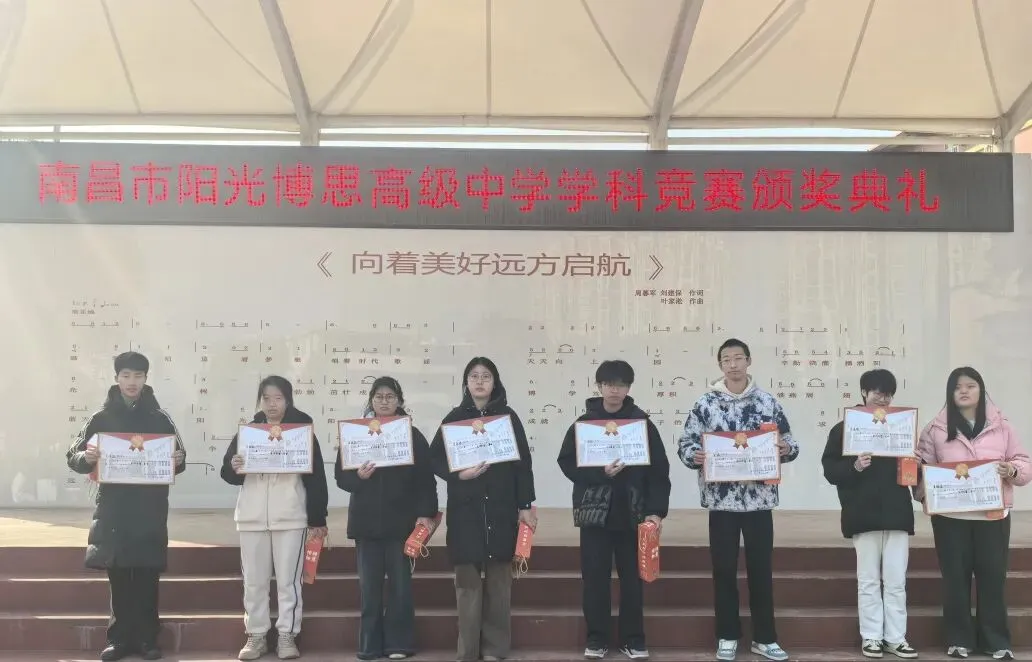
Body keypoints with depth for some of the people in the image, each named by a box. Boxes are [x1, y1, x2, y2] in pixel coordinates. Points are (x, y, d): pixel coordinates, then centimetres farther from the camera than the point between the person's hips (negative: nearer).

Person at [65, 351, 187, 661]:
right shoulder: (101, 418, 5)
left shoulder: (160, 418, 5)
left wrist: (178, 461, -16)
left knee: (147, 576, 3)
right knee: (118, 576, 4)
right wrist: (86, 457, -19)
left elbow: (178, 460, 7)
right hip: (113, 508, 0)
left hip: (150, 509, 0)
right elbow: (74, 457, 3)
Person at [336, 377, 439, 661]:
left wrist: (426, 513, -10)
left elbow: (426, 480, -1)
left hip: (401, 521, -1)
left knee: (400, 583, 3)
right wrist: (358, 477, -17)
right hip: (366, 521, 1)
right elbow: (341, 476, 4)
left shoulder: (413, 435, 2)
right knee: (369, 585, 4)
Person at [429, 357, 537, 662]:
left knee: (498, 579, 4)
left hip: (502, 509, 0)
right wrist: (458, 474, -16)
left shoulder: (508, 416, 5)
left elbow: (523, 462, 3)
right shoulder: (454, 418, 5)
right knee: (467, 580, 1)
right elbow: (435, 458, 2)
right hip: (465, 511, 0)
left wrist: (525, 505, -1)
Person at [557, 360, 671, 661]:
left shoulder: (642, 423, 2)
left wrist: (656, 509, -9)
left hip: (632, 513, 0)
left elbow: (659, 469, 0)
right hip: (595, 511, 0)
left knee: (632, 577, 6)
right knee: (595, 577, 4)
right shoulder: (584, 423, 2)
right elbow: (567, 462, -2)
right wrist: (600, 473, -17)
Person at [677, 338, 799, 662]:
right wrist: (695, 456, -20)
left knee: (761, 568, 7)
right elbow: (685, 444, 1)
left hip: (759, 498, 1)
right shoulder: (705, 403, 0)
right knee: (724, 569, 6)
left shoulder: (768, 402, 3)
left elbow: (789, 444, 7)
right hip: (721, 499, -1)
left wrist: (786, 449, -15)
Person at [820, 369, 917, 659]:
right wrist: (854, 467, -20)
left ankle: (896, 638, 12)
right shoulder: (844, 428, 2)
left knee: (896, 581, 5)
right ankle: (871, 637, 10)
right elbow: (830, 470, -3)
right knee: (869, 581, 3)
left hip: (897, 512, 3)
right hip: (864, 514, -3)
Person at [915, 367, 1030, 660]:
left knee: (992, 577, 3)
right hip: (950, 517, -1)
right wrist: (926, 494, -13)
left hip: (993, 515, 1)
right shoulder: (936, 429, 2)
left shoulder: (1001, 426, 5)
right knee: (955, 577, 4)